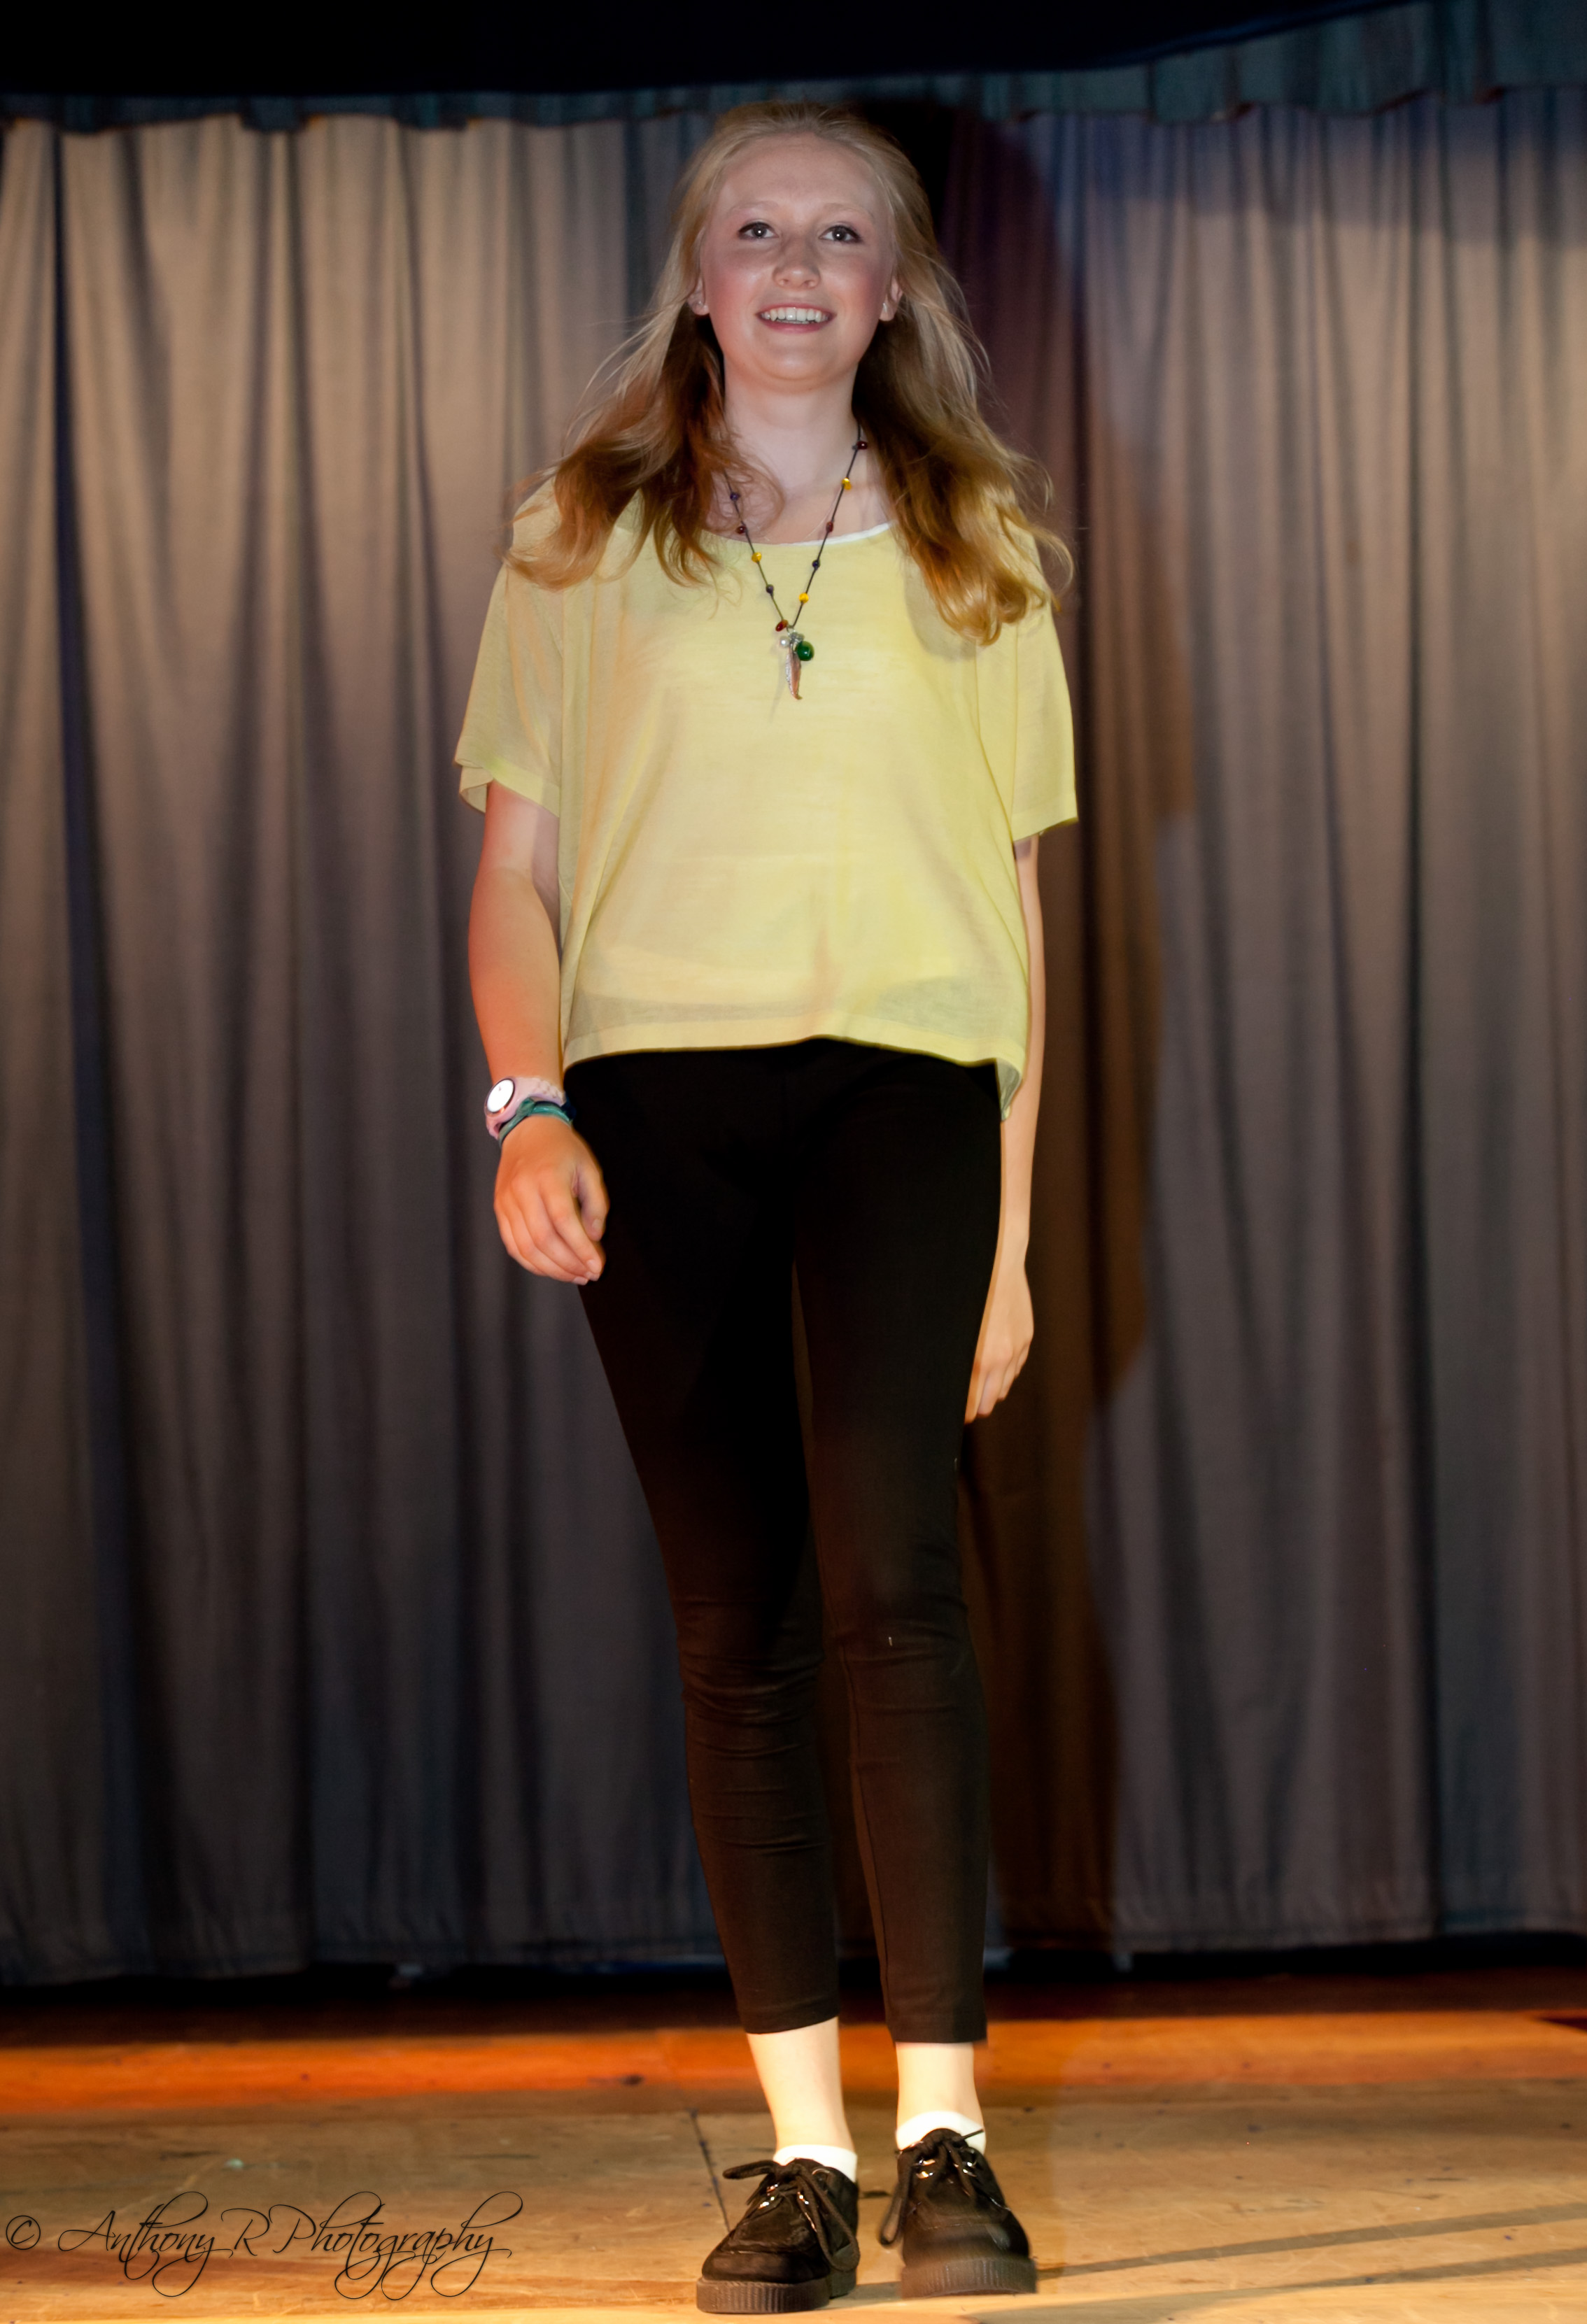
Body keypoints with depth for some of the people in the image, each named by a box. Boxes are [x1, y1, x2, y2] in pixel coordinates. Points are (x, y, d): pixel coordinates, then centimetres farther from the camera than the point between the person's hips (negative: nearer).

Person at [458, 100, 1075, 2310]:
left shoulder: (979, 547, 13)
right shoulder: (585, 538, 12)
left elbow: (1014, 898, 12)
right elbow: (514, 864, 10)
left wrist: (1010, 1232, 8)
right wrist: (529, 1098, -8)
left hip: (902, 1077, -1)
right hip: (656, 1089, 1)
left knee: (887, 1570, -18)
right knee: (737, 1616, 1)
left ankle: (944, 2128, -12)